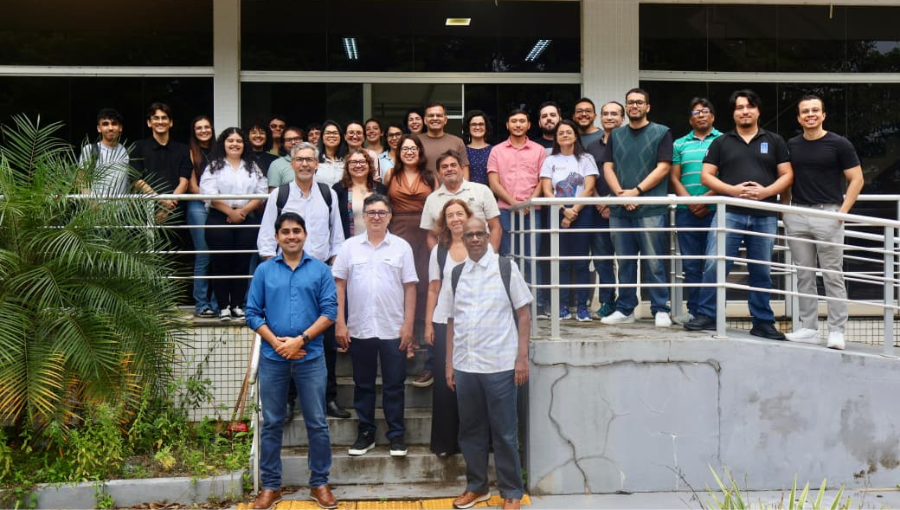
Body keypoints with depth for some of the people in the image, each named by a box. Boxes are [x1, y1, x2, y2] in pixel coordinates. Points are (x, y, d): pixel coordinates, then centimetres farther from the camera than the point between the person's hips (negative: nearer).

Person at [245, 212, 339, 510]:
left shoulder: (320, 270, 2)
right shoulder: (264, 271, 5)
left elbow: (330, 311, -4)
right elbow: (252, 314, 2)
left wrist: (300, 339, -13)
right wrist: (277, 343, -11)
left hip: (310, 357, -1)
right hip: (272, 358, 1)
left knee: (317, 423, 5)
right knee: (271, 424, 9)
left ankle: (319, 483, 18)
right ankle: (270, 486, 20)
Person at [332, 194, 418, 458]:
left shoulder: (401, 247, 4)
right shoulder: (350, 246, 5)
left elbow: (410, 287, 2)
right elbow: (339, 285, 4)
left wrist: (408, 325, -4)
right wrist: (340, 323, -2)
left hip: (393, 330, -1)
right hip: (359, 328, 1)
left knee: (394, 385, 5)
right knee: (363, 385, 10)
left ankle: (397, 435, 16)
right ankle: (365, 434, 22)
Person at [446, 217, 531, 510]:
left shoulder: (506, 268, -1)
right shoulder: (456, 274, 9)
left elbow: (524, 314, -1)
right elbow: (452, 321, 12)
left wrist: (522, 358, -7)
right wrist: (449, 364, 8)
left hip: (499, 365, -3)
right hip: (464, 366, 4)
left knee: (504, 432, 4)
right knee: (471, 429, 12)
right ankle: (476, 486, 28)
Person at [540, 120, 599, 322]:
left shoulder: (586, 159, 10)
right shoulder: (550, 161, 12)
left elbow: (589, 188, 0)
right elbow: (547, 190, 2)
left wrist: (574, 211, -10)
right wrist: (564, 210, -10)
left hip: (582, 213, -1)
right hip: (557, 213, 1)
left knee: (581, 261, -2)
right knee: (562, 261, 0)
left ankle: (582, 306, 0)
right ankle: (562, 306, 3)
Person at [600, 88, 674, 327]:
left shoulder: (661, 133, 4)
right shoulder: (616, 135, 15)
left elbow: (663, 168, -5)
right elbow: (608, 167, 8)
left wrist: (636, 191, -13)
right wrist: (621, 193, -9)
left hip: (650, 209, -4)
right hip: (619, 209, 4)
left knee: (654, 262, -4)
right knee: (624, 262, 8)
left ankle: (661, 310, 3)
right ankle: (624, 310, 15)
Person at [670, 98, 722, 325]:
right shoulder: (679, 144, 15)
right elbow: (674, 178, 9)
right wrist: (690, 202, -7)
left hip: (715, 210, -3)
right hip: (686, 211, 3)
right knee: (690, 263, 5)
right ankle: (693, 310, 10)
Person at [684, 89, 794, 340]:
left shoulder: (774, 141, 11)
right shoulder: (721, 142, 10)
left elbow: (787, 175, 7)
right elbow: (706, 176, 4)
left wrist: (766, 191, -11)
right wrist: (732, 190, -11)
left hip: (765, 216, 1)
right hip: (729, 213, -1)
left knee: (761, 271, 7)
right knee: (714, 265, -9)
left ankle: (763, 322, 16)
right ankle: (707, 315, 2)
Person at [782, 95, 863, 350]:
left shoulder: (839, 144, -2)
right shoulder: (791, 145, 9)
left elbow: (856, 179, -3)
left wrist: (843, 211, -11)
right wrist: (786, 208, 9)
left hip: (828, 214, -4)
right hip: (796, 216, 4)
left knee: (833, 275, -2)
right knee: (804, 275, 8)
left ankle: (836, 331, 3)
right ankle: (808, 328, 15)